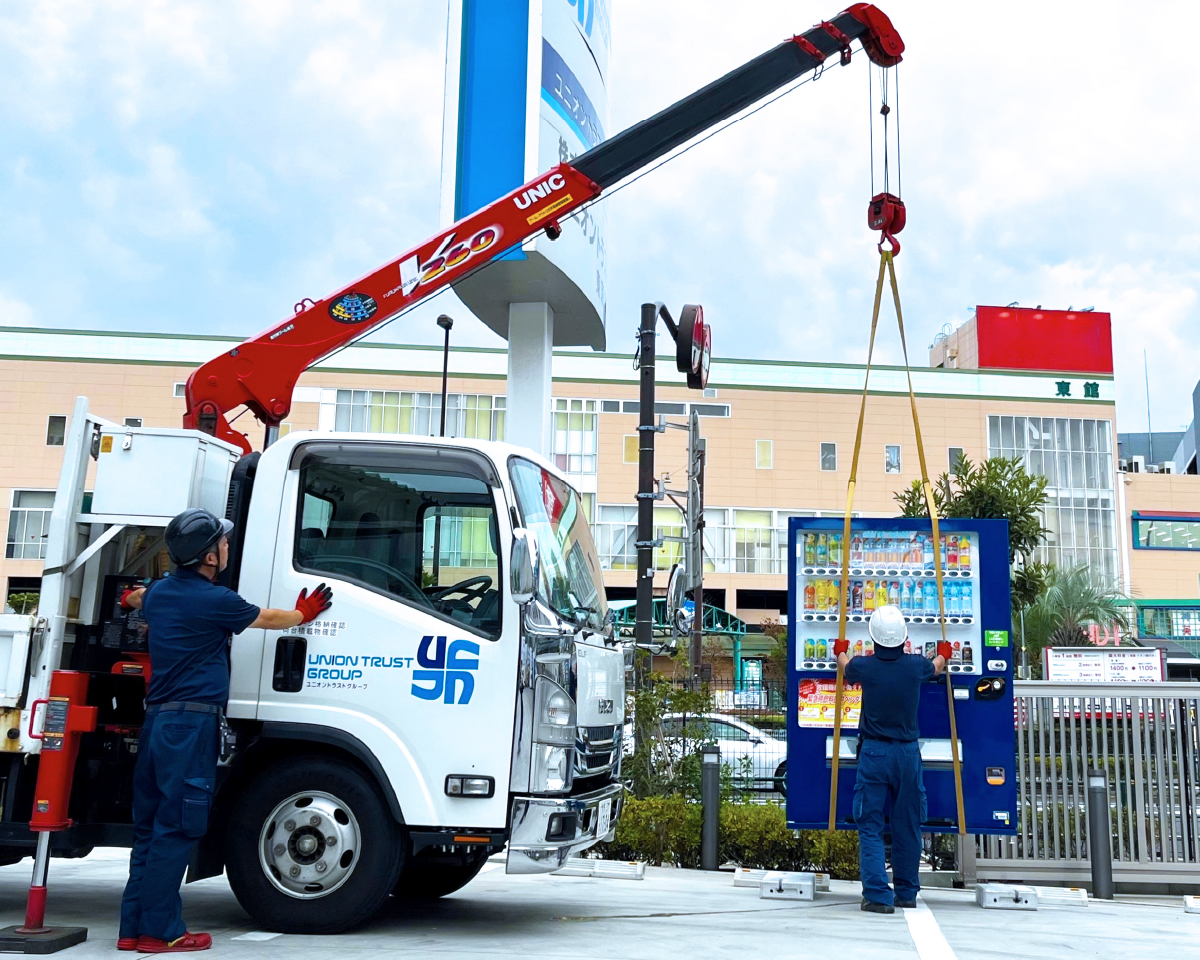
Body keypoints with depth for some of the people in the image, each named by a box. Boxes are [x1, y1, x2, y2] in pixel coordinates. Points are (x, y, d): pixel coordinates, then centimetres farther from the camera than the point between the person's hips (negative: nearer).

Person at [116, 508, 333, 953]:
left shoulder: (158, 592, 11)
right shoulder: (214, 600, -12)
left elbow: (137, 599, 37)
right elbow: (267, 618, 4)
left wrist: (132, 597, 61)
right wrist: (303, 614, 24)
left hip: (157, 720, 9)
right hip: (192, 724, -9)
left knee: (151, 827, 13)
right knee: (176, 830, -5)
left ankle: (134, 926, 17)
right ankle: (160, 931, -1)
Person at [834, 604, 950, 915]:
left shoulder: (864, 666, -10)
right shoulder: (915, 665, -6)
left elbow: (846, 667, 16)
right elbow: (936, 667, 20)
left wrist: (840, 651, 40)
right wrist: (943, 654, 44)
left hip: (873, 752, -2)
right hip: (908, 751, 2)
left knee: (870, 825, 1)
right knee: (907, 825, 14)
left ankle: (878, 895, -6)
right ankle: (907, 892, 24)